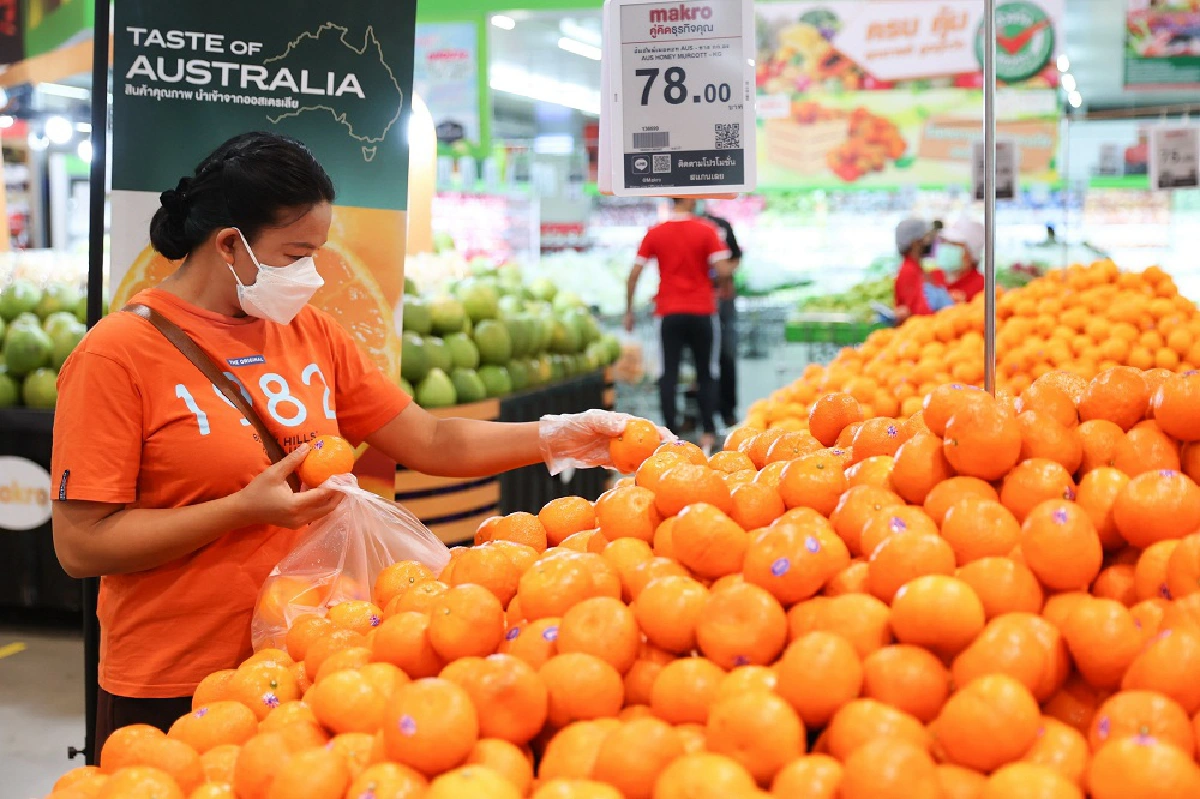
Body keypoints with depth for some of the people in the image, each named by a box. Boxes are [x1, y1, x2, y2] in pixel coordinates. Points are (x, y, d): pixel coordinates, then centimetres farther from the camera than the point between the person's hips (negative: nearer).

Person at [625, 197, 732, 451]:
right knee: (704, 373, 10)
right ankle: (708, 433, 11)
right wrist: (733, 267, 11)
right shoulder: (706, 231, -6)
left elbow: (635, 274, -1)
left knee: (669, 373, 3)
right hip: (700, 311, -1)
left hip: (670, 313, 1)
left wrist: (629, 311, 7)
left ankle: (669, 433, -1)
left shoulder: (654, 233, 1)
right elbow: (722, 270, -12)